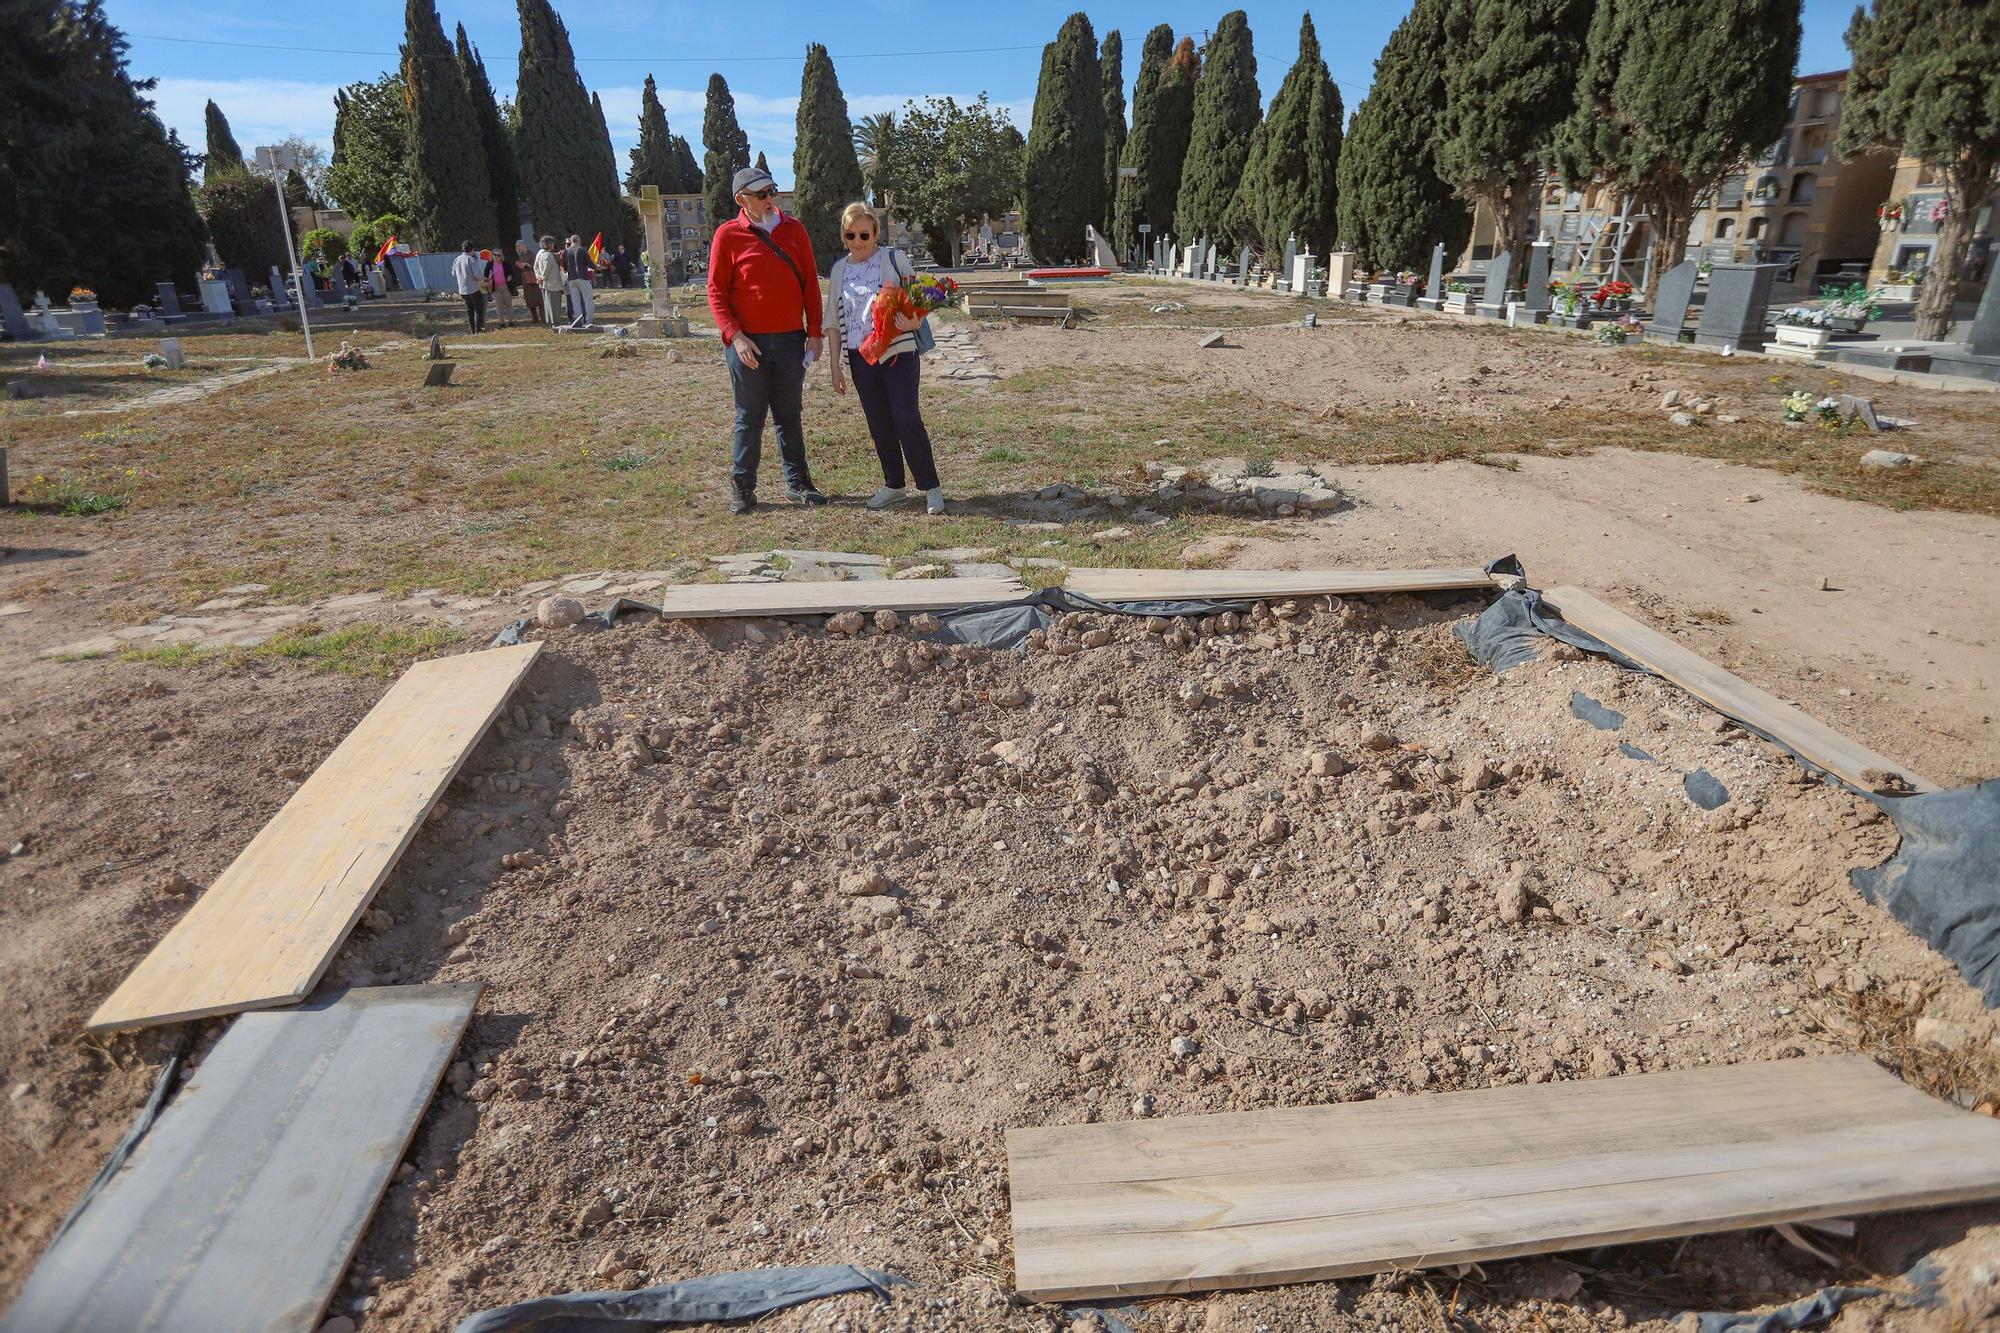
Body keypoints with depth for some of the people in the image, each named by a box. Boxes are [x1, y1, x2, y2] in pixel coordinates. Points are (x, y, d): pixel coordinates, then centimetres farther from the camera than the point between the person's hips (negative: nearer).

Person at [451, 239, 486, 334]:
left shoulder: (456, 260, 8)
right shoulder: (471, 259, -14)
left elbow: (454, 274, 16)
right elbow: (477, 274, -20)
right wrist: (483, 279, 0)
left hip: (462, 290, 7)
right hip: (474, 289, -7)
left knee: (469, 311, 14)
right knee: (479, 310, 1)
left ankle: (471, 331, 14)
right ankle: (478, 330, -5)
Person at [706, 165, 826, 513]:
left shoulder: (794, 229, 7)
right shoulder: (728, 235, -2)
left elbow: (810, 283, 9)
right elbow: (716, 292, -3)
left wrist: (814, 332, 2)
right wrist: (735, 336, -14)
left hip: (791, 340, 3)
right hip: (747, 343, -3)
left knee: (790, 416, 11)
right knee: (750, 418, 3)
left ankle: (796, 482, 20)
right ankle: (742, 488, 12)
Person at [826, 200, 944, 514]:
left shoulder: (894, 258, -2)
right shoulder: (839, 269, 9)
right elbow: (834, 321, 13)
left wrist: (913, 322, -21)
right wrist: (835, 366, 10)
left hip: (898, 352, -4)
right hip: (860, 356, 4)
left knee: (907, 418, -10)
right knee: (879, 424, 8)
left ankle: (931, 487, -1)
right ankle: (893, 485, 21)